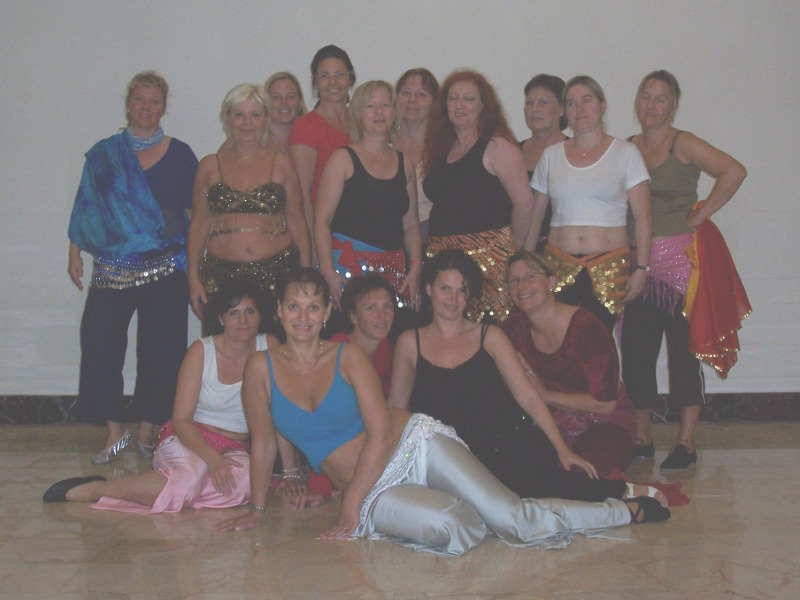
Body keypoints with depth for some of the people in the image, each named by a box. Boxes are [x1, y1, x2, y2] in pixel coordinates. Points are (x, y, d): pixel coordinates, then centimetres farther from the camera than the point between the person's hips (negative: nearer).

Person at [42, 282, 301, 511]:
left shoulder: (268, 347, -4)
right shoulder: (201, 351, -8)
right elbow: (181, 420, -11)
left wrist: (290, 473, -11)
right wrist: (212, 458, -28)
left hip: (236, 448, 2)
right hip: (188, 439, -2)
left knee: (246, 481, -35)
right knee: (191, 477, -38)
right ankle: (94, 489, -19)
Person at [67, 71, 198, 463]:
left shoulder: (179, 154, 5)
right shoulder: (104, 154, 9)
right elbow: (85, 207, 10)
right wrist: (75, 253, 4)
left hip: (163, 268, -1)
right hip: (112, 266, 1)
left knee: (159, 349, 0)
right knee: (99, 341, -6)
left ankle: (147, 432, 13)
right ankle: (114, 430, 5)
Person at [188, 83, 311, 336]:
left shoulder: (281, 164, 8)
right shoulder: (210, 166, 9)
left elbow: (297, 222, 9)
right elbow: (199, 224, 10)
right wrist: (193, 278, 3)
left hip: (276, 274, 0)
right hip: (221, 276, 0)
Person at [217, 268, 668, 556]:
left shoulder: (348, 356, -6)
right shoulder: (262, 368, -2)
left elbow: (381, 433, -11)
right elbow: (263, 446, 8)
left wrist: (349, 513, -14)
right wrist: (258, 510, 11)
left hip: (414, 442, -1)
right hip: (372, 490, 1)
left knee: (512, 516, -17)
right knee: (447, 526, -32)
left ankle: (631, 510, 0)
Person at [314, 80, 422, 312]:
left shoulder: (404, 163, 16)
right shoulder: (343, 159, 2)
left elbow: (411, 225, 17)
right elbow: (322, 220, -4)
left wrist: (415, 269, 4)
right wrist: (328, 273, -14)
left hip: (393, 267, 4)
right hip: (349, 264, -4)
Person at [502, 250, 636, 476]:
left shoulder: (585, 327, -19)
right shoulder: (514, 328, -2)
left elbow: (605, 403, -20)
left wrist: (545, 395, -16)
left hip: (605, 426, -6)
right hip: (553, 428, 6)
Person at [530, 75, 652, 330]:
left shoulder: (626, 153, 6)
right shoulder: (551, 156, 13)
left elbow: (642, 218, 2)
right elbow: (534, 218, 15)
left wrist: (641, 268, -5)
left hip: (609, 270, -2)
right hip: (559, 268, 2)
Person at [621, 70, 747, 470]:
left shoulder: (683, 145, -3)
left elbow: (734, 172, -15)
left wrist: (700, 215, -11)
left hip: (679, 259, -5)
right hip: (637, 262, 5)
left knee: (682, 350, -3)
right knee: (636, 351, 6)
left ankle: (686, 443, 3)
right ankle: (641, 439, 17)